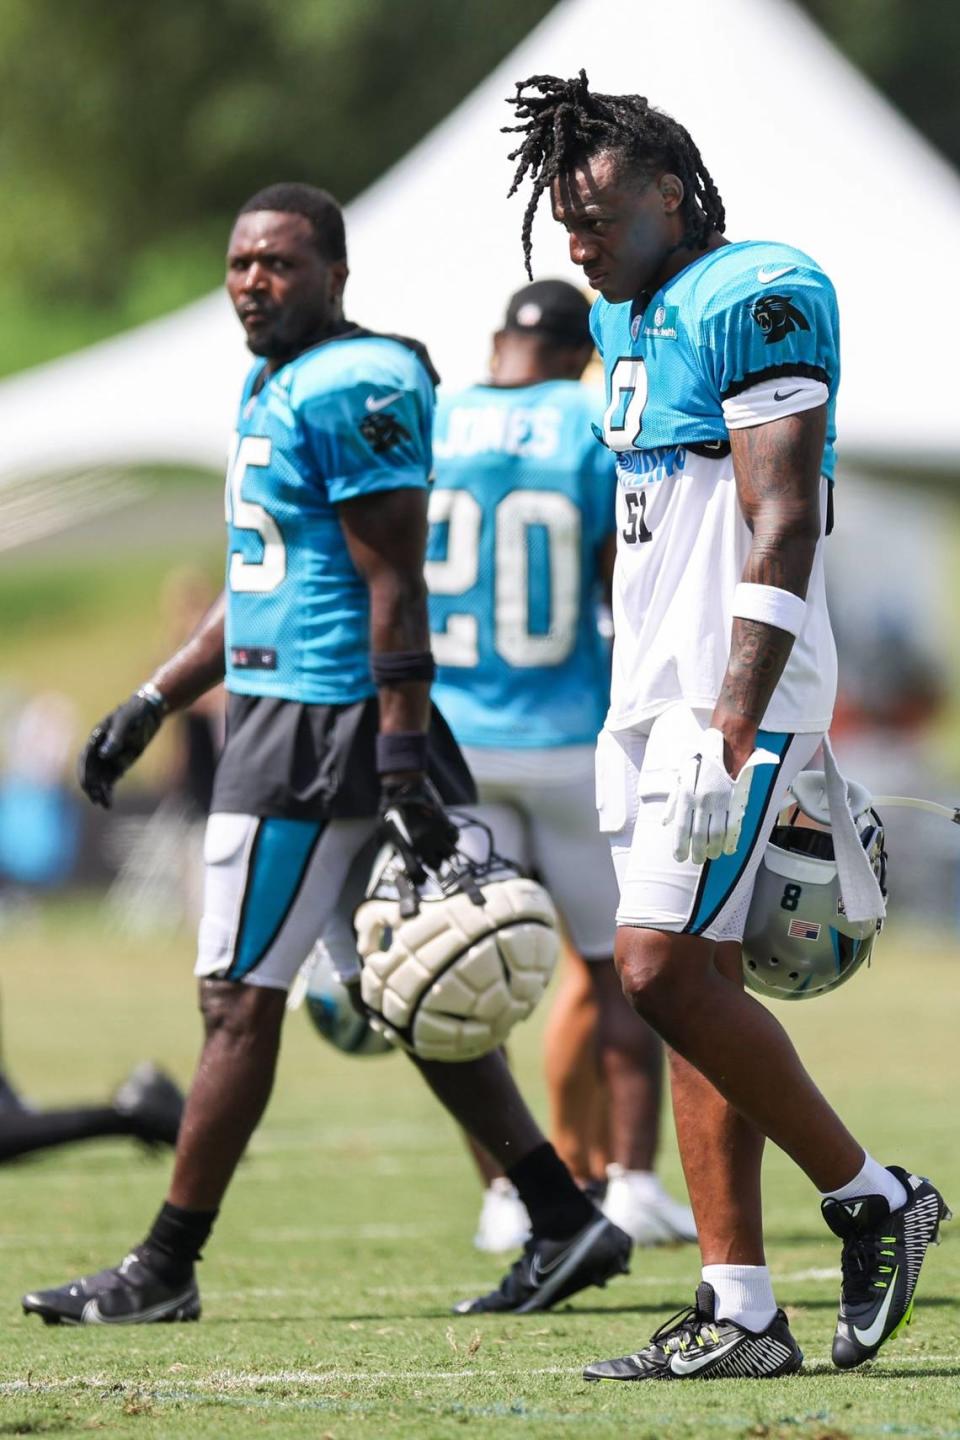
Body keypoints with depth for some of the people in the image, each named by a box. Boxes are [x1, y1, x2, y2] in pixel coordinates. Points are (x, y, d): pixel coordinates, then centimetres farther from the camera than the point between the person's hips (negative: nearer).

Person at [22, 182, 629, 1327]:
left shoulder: (352, 388, -14)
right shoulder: (273, 387, 17)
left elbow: (395, 588, -18)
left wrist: (403, 764, -22)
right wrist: (151, 705, 25)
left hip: (323, 723, -10)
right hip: (282, 711, 10)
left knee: (239, 1000, -3)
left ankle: (164, 1271, 3)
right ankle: (565, 1222, 14)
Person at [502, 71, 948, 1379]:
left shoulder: (755, 303, -12)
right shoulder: (634, 324, 17)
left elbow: (783, 528, -18)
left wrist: (733, 728, -24)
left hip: (736, 692, -9)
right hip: (660, 690, 9)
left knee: (668, 972, -14)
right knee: (692, 986, 5)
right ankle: (741, 1310, 5)